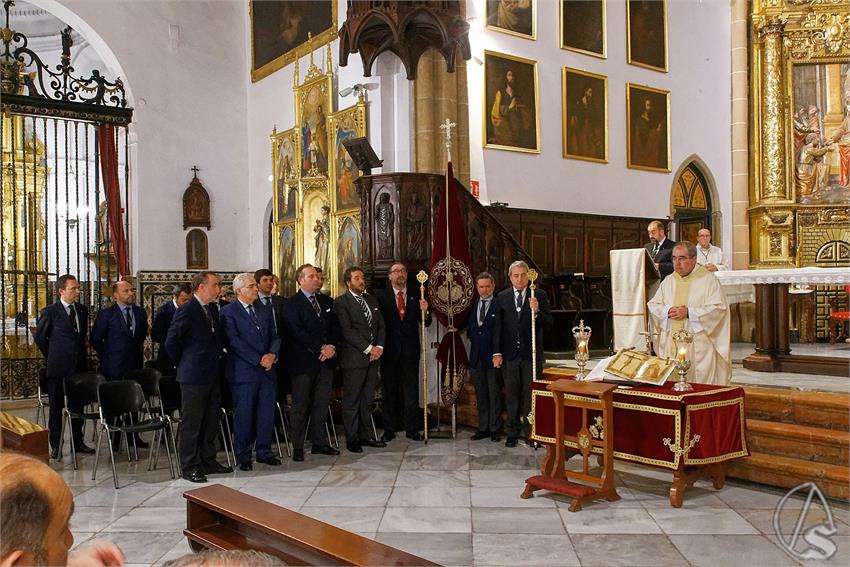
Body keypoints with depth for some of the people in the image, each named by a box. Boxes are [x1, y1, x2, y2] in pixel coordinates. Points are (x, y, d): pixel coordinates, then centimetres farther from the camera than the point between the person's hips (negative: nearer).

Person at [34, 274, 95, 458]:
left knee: (78, 406, 10)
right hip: (58, 367, -5)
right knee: (56, 407, 5)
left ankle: (78, 443, 21)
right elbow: (40, 337, 3)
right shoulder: (50, 312, -7)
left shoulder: (82, 310, 8)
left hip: (79, 365, 5)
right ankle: (55, 446, 13)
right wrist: (53, 357, 8)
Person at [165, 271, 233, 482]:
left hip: (213, 375, 8)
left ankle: (208, 461, 26)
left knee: (211, 421, 15)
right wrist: (183, 364, -2)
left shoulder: (213, 309, 11)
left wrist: (219, 355, 10)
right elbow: (171, 342, -12)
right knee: (191, 423, 1)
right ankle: (190, 467, 9)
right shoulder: (186, 311, -13)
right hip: (194, 377, -8)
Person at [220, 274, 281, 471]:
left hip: (267, 370, 6)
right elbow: (234, 342, -13)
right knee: (244, 414, 1)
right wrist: (259, 360, -15)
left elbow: (275, 337, 12)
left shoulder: (265, 311, 15)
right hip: (244, 371, -6)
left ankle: (264, 451, 21)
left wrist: (272, 354, -8)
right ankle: (242, 455, 13)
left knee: (267, 412, 9)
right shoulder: (228, 312, -5)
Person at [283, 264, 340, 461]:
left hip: (325, 360, 6)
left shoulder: (326, 301, 14)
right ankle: (297, 447, 9)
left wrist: (331, 346, -6)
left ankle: (319, 443, 19)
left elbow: (334, 327, 13)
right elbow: (296, 332, -15)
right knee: (300, 406, 2)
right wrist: (320, 348, -16)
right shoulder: (292, 303, -6)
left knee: (321, 404, 10)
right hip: (304, 361, -6)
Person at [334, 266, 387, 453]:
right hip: (354, 358, -6)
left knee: (367, 399, 11)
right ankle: (351, 439, 9)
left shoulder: (371, 300, 16)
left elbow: (381, 325, 15)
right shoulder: (341, 302, -6)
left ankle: (364, 435, 19)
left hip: (373, 357, 6)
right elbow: (347, 331, -14)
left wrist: (379, 347, -2)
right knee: (351, 401, 1)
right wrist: (368, 349, -15)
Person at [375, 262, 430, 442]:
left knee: (411, 391, 4)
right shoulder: (380, 296, 1)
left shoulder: (416, 297, 8)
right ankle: (389, 430, 14)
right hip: (390, 351, -1)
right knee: (389, 391, 7)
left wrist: (424, 312, -13)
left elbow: (426, 323, 6)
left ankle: (412, 429, 11)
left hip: (410, 351, 2)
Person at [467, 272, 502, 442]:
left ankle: (495, 429, 10)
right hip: (476, 357, 6)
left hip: (493, 357, -5)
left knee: (494, 394, 2)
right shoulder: (473, 304, 10)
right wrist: (474, 339, 6)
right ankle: (483, 428, 19)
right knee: (480, 395, 12)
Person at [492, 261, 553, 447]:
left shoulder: (539, 295, -2)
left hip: (532, 354, -2)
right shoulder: (502, 297, 3)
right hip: (509, 354, 2)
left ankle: (531, 431, 15)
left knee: (531, 394, 4)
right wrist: (497, 352, -3)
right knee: (511, 395, 10)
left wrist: (536, 311, -23)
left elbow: (549, 325, -5)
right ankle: (514, 431, 20)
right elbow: (497, 327, 3)